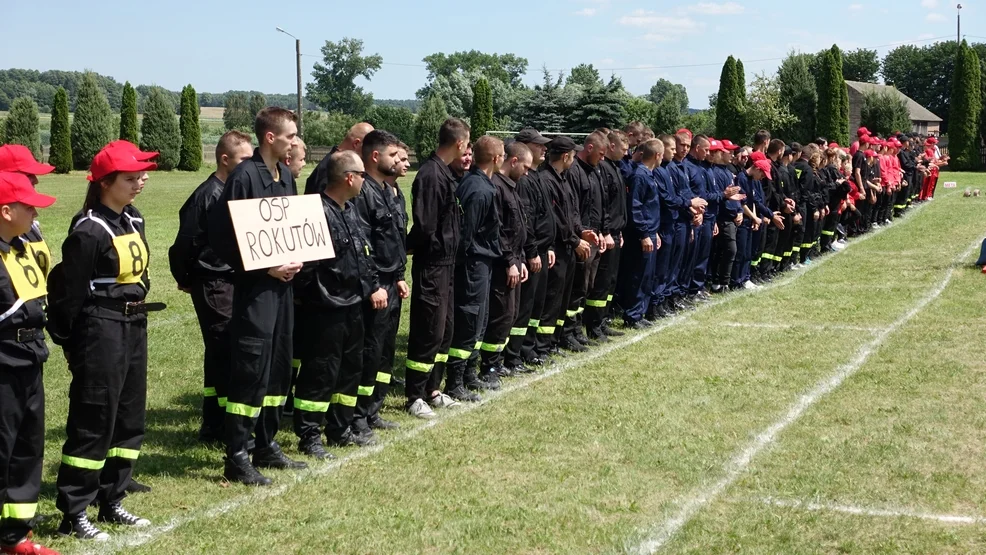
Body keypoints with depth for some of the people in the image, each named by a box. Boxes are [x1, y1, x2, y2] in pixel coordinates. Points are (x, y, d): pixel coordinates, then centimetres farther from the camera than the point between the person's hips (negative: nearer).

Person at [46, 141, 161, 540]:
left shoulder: (134, 222, 10)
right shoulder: (89, 231, -15)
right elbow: (69, 293, -13)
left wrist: (138, 319, 16)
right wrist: (71, 344, -10)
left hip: (135, 328, 9)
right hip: (101, 331, -9)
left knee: (129, 418, 13)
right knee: (93, 421, -4)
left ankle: (111, 502, 24)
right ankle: (73, 514, 4)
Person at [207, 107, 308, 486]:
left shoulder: (285, 176, 12)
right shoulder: (245, 177, -14)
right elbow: (226, 237, -16)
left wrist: (295, 260, 4)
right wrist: (265, 268, -17)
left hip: (282, 284, 9)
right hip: (255, 288, -8)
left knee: (279, 367, 14)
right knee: (251, 370, -7)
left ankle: (267, 446, 26)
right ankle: (236, 457, 0)